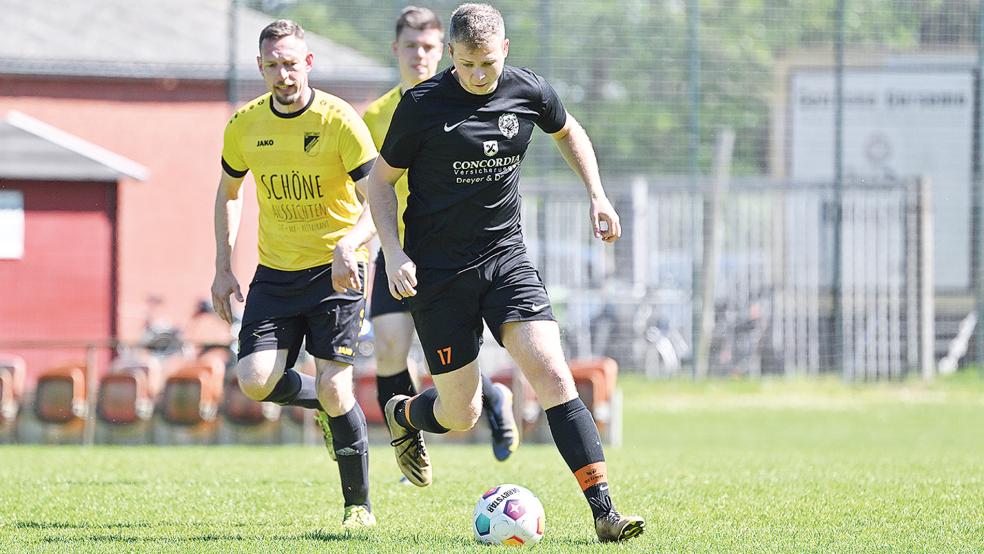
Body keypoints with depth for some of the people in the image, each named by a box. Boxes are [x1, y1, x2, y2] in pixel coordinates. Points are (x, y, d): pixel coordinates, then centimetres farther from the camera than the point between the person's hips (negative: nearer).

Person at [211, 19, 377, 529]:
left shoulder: (339, 120, -13)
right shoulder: (244, 126, 0)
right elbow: (228, 193, 17)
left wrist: (349, 245, -34)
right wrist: (223, 268, 10)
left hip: (335, 271, -4)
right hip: (275, 273, 4)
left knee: (332, 387, -12)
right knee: (255, 381, -14)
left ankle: (358, 503, 6)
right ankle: (326, 407, 20)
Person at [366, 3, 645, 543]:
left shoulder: (528, 91, -2)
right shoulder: (422, 105, -12)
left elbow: (568, 133, 21)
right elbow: (381, 180, 0)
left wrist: (597, 195, 11)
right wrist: (394, 254, -12)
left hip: (505, 255, 2)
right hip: (438, 270, -2)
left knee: (552, 373, -17)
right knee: (461, 413, 1)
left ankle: (603, 510, -20)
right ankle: (404, 415, 38)